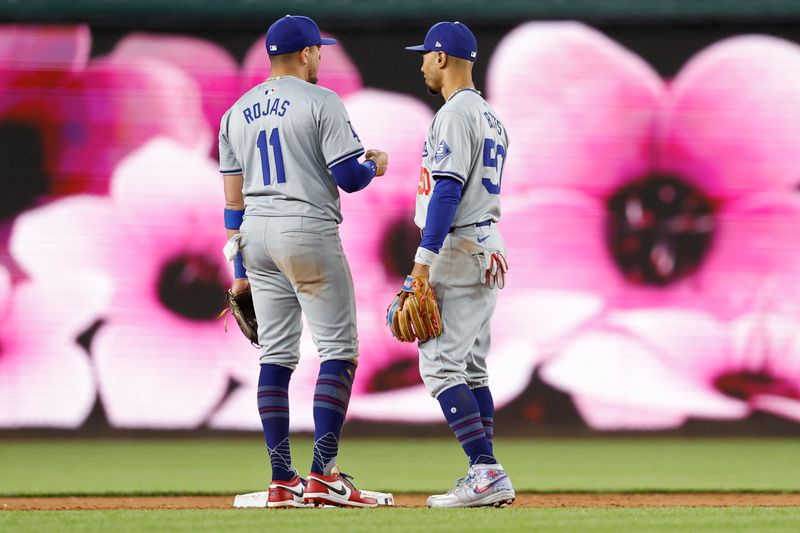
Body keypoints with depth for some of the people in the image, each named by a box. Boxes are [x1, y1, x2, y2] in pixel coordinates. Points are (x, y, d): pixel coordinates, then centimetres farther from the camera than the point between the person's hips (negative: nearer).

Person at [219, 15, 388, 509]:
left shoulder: (237, 113, 13)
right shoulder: (320, 101, -7)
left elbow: (233, 198, 12)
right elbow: (350, 177, -12)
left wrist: (240, 269, 16)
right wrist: (376, 166, 11)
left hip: (255, 236, 7)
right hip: (309, 230, -7)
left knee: (276, 357, 9)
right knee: (339, 350, -3)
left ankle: (282, 481, 6)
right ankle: (323, 475, -13)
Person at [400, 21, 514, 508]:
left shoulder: (455, 113, -13)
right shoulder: (491, 117, 18)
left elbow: (447, 189, -21)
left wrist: (425, 257, -23)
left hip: (459, 249, -10)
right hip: (489, 250, 10)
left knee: (441, 365, -11)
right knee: (471, 368, 11)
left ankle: (487, 472, -19)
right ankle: (486, 481, 9)